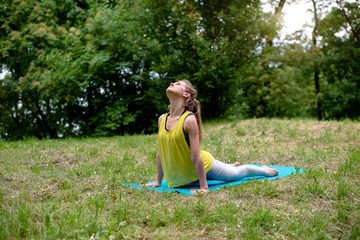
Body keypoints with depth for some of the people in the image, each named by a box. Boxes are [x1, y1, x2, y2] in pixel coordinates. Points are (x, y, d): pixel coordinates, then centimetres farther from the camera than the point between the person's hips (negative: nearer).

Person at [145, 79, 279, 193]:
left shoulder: (189, 119, -27)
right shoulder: (162, 119, -8)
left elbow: (195, 157, -28)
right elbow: (160, 152, 0)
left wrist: (203, 187, -26)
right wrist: (158, 181, 4)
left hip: (204, 166, -6)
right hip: (186, 173, 7)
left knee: (237, 173, 17)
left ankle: (263, 170, 46)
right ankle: (232, 166, 61)